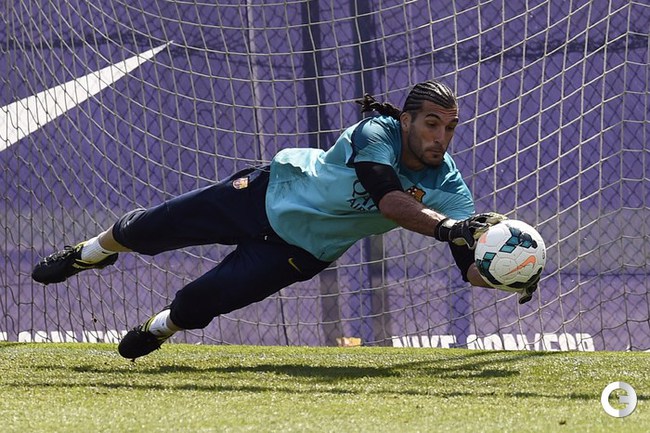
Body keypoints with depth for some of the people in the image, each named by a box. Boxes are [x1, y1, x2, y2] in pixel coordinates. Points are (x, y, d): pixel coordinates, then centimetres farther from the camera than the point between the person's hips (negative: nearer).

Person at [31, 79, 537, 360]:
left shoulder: (448, 188, -21)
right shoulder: (376, 134, -32)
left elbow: (472, 265, -27)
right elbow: (387, 199, -48)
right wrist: (450, 227, -62)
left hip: (300, 253, 2)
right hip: (267, 193, -2)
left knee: (201, 301, -7)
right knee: (148, 230, 11)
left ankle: (156, 331, 32)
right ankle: (89, 254, 47)